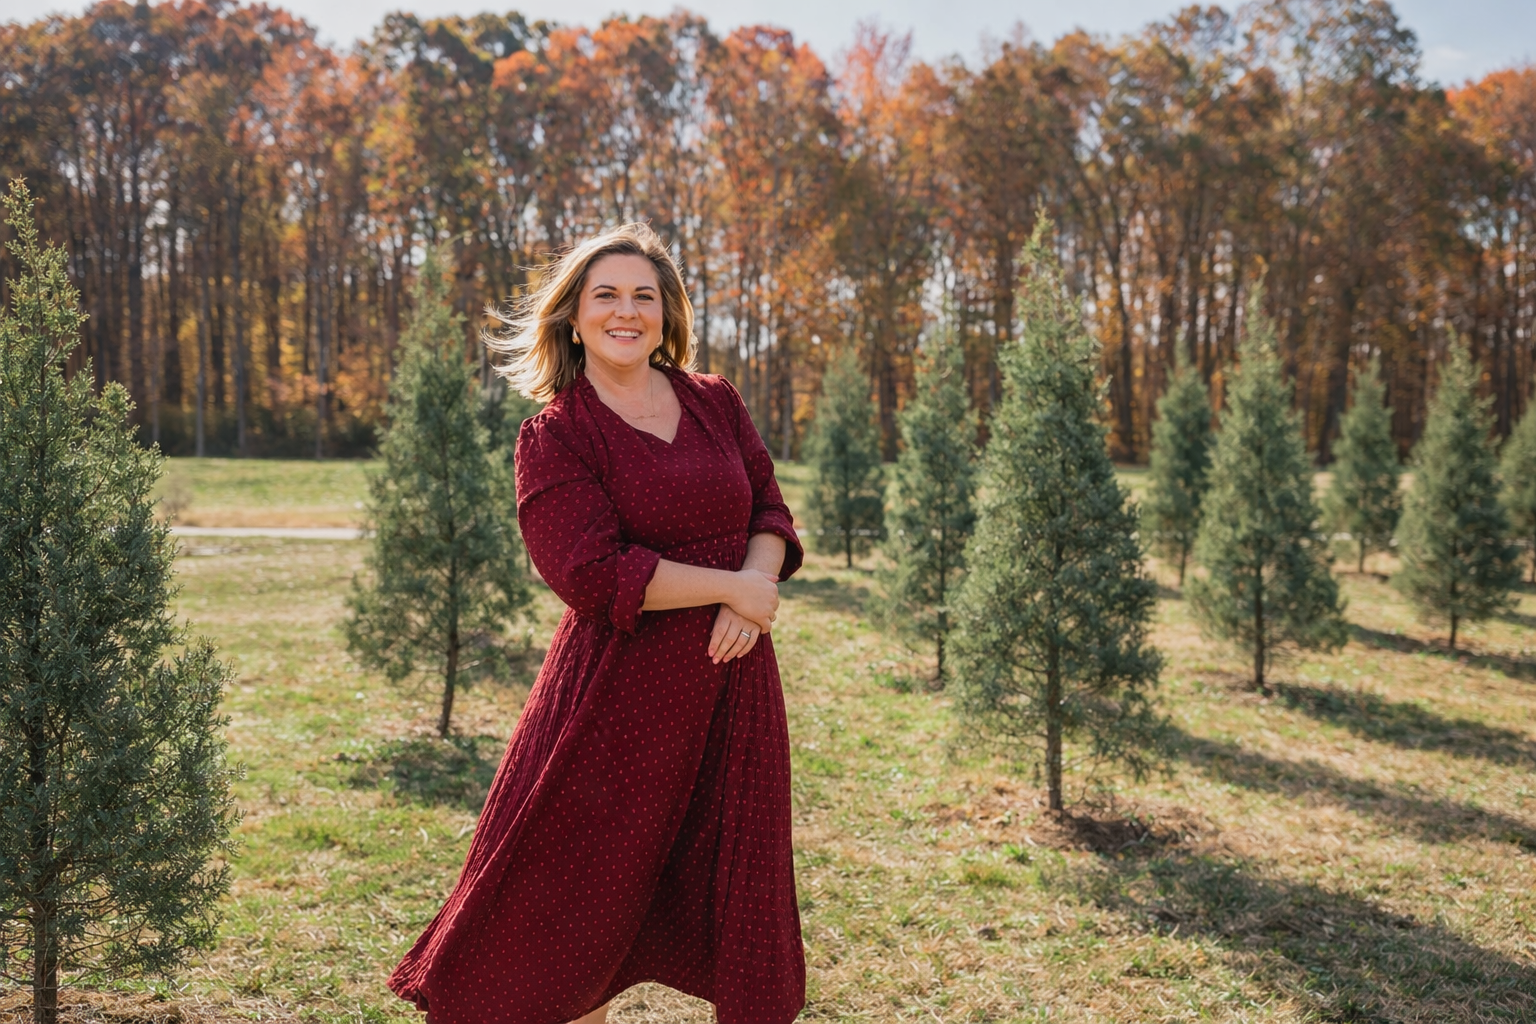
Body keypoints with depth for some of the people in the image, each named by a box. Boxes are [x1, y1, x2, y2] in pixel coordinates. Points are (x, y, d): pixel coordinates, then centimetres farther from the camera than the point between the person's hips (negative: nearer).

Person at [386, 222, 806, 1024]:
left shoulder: (716, 403, 8)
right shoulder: (554, 436, -6)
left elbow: (770, 512, 9)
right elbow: (594, 575, -17)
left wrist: (756, 593, -12)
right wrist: (732, 587, -15)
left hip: (730, 682, 4)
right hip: (621, 686, -4)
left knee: (740, 893, 13)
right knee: (584, 884, 5)